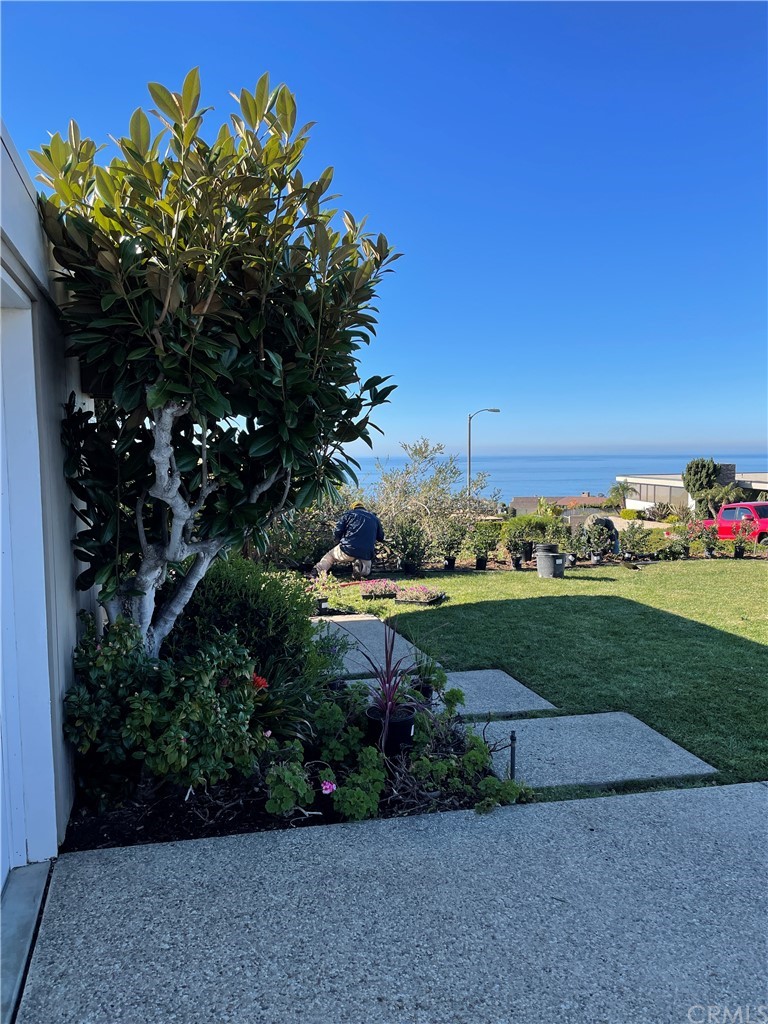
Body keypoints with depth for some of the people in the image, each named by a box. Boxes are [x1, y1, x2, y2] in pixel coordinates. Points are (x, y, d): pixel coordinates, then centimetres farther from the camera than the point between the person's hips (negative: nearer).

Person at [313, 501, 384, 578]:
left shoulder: (348, 514, 11)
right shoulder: (375, 518, 21)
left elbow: (337, 532, 4)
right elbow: (381, 537, 27)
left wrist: (339, 543, 23)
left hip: (348, 550, -2)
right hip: (366, 554, 2)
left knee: (329, 557, 22)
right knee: (366, 571, 28)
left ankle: (317, 571, -5)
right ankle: (360, 566, -6)